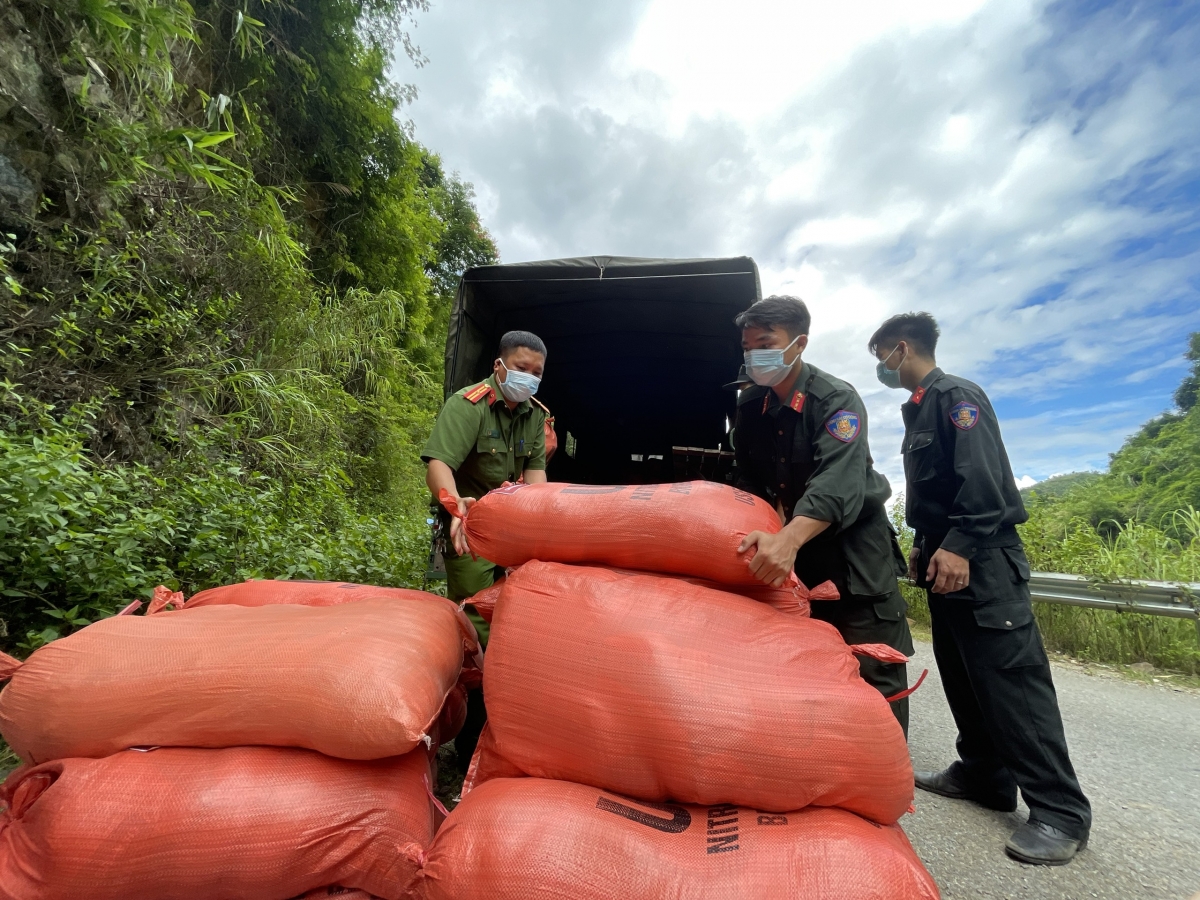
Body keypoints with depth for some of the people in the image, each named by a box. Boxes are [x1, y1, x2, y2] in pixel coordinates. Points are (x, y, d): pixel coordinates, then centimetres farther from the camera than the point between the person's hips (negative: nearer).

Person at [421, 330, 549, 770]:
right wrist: (456, 505, -44)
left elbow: (535, 469, 3)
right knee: (478, 635, -6)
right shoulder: (467, 405, -13)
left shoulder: (534, 415, 8)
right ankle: (471, 744, 10)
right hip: (470, 531, -6)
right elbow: (437, 463, -25)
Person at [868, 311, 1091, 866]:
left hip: (981, 560, -10)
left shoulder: (957, 396, -9)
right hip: (945, 560, 10)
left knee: (1011, 678, -6)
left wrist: (959, 546, -26)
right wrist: (924, 546, 20)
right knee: (962, 674, 14)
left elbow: (984, 478, -21)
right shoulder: (919, 409, 19)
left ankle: (1060, 810, 4)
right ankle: (984, 775, 26)